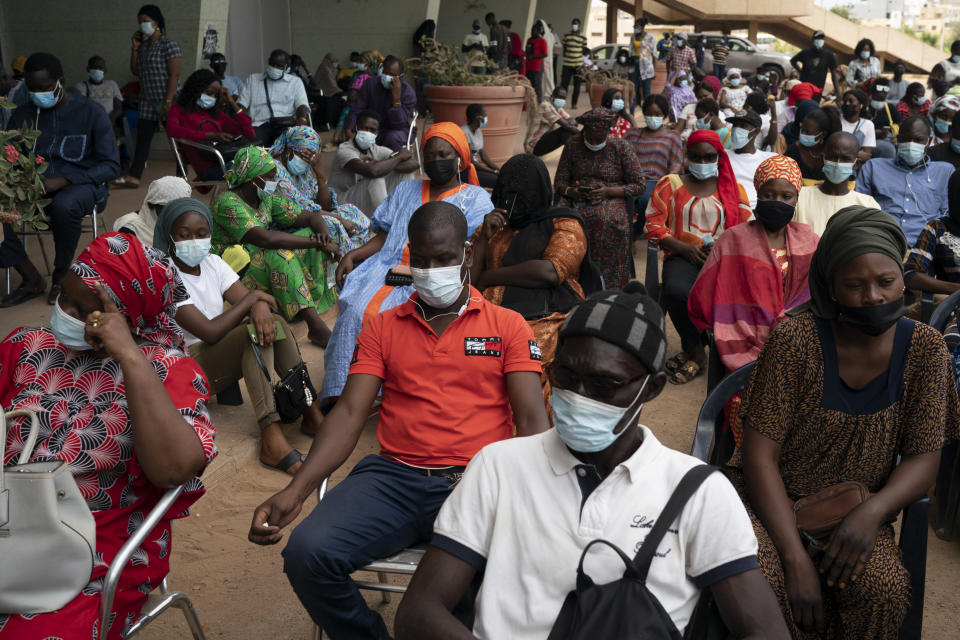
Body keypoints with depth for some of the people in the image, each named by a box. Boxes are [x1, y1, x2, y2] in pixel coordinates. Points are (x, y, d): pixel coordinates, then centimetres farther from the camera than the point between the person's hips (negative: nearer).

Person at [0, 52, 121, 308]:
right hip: (34, 188, 4)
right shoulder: (21, 116, 10)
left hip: (80, 185, -4)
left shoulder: (91, 113, -2)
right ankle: (32, 280, -12)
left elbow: (111, 165, -7)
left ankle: (61, 275, -13)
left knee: (64, 205, -40)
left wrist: (63, 181, -20)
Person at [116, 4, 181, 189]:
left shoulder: (168, 44, -10)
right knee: (142, 137, 3)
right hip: (147, 100, 8)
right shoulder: (143, 45, 13)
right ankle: (133, 176, 0)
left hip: (166, 100, -8)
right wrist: (134, 49, 5)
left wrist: (168, 101, -22)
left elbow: (174, 74, -16)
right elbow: (135, 71, 15)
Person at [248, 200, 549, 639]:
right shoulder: (382, 328, 17)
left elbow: (531, 421, 3)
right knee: (306, 554, -24)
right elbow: (350, 413, 7)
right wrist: (294, 492, -8)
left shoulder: (508, 326, 11)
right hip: (393, 476, 2)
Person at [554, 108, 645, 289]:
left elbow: (638, 185, 5)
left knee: (605, 219, -37)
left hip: (612, 200, -2)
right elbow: (559, 182, 13)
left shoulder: (621, 147, 6)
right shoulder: (573, 145, 12)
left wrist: (608, 191, -10)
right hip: (577, 201, 2)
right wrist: (571, 191, -10)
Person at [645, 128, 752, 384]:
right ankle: (694, 351, -10)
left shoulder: (734, 188, 19)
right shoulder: (671, 184, 13)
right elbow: (654, 225, 4)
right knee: (677, 291, -36)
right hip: (683, 256, -1)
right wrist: (686, 248, -9)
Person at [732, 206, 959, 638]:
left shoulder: (925, 348, -3)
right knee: (764, 585, -31)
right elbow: (760, 456, -15)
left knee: (885, 588, -28)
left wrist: (872, 512, -24)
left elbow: (922, 459, -2)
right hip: (774, 501, -2)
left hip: (855, 515, 3)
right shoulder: (795, 339, -14)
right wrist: (796, 559, -24)